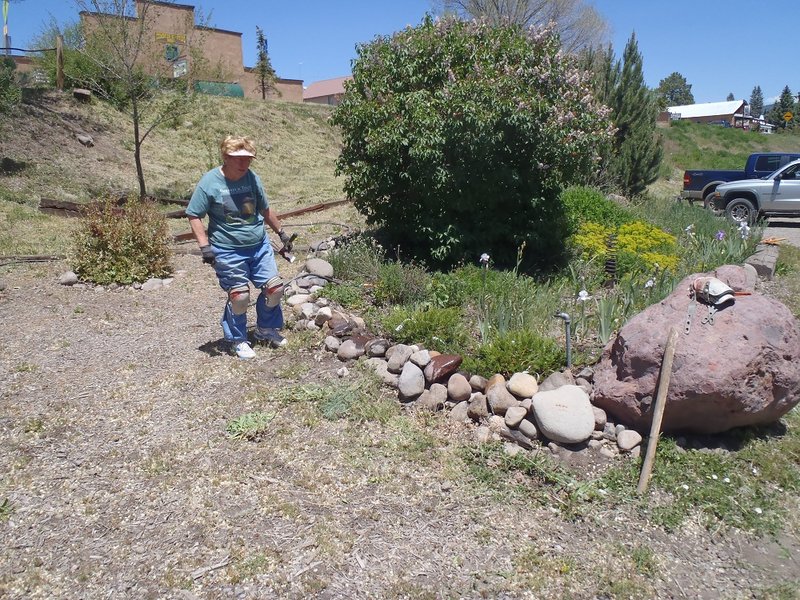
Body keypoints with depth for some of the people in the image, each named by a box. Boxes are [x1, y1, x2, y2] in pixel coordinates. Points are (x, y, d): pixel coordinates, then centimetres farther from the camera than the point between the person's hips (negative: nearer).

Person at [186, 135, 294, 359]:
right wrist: (205, 246, -16)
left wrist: (281, 233, 22)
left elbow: (265, 210, 17)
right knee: (239, 295, -5)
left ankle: (266, 330, 28)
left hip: (259, 245, 5)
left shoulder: (252, 178, 4)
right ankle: (237, 340, 20)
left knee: (275, 287, 3)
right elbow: (194, 216, -7)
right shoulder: (210, 182, -10)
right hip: (228, 251, -5)